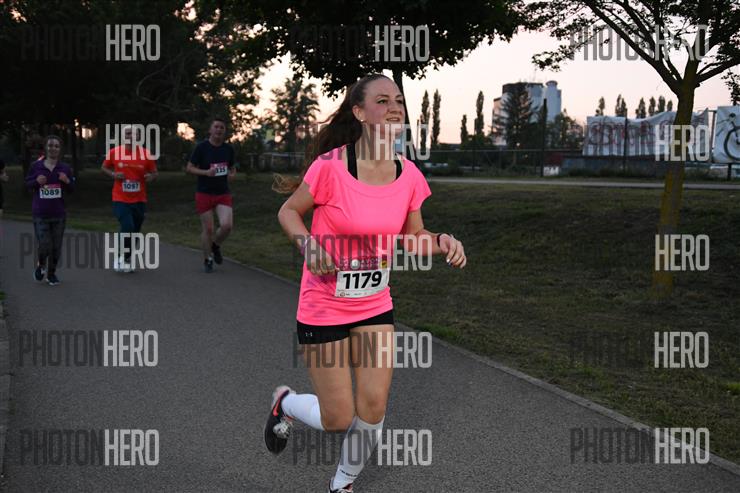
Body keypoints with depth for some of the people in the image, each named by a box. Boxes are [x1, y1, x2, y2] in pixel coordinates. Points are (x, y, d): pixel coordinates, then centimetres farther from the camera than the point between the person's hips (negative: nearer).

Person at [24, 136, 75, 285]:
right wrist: (37, 181, -12)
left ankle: (51, 273, 26)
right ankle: (41, 265, 24)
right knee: (43, 245, -8)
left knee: (56, 246, 8)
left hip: (59, 214, 2)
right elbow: (27, 182, 9)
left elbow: (72, 189, 8)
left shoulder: (65, 168, 1)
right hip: (40, 214, -2)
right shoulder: (36, 166, -2)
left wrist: (67, 181, -14)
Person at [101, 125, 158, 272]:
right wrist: (113, 174, -10)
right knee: (127, 228, -18)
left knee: (135, 231, 12)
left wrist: (151, 177, -16)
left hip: (139, 200, 3)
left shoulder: (146, 154, -3)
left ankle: (127, 258, 33)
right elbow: (104, 167, 10)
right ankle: (120, 256, 5)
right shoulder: (114, 153, -5)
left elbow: (154, 172, 7)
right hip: (120, 199, -2)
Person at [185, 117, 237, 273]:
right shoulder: (201, 147, -7)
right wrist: (206, 172, -20)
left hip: (223, 194, 3)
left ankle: (216, 246, 16)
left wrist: (233, 174, -3)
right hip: (204, 194, -2)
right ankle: (207, 260, 20)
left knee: (227, 225, -16)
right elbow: (189, 168, -4)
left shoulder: (228, 149, 5)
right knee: (207, 229, 0)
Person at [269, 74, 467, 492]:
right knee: (338, 420, 2)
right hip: (324, 311, -4)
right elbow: (289, 212, -6)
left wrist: (442, 242, -13)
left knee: (372, 414, 2)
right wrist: (308, 242, -26)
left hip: (376, 307, 4)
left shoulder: (409, 175, -6)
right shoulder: (330, 166, -20)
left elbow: (413, 235, 7)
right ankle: (286, 403, 37)